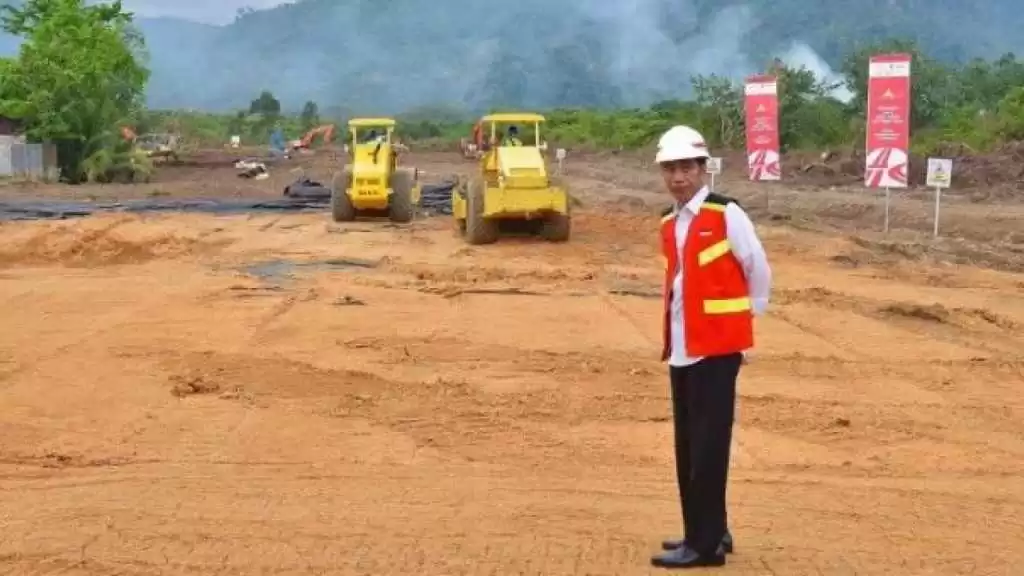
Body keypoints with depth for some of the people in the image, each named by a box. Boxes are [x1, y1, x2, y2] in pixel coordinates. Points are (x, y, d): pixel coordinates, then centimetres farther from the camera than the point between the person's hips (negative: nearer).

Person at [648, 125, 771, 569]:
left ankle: (705, 543, 0)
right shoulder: (669, 224, 12)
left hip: (716, 347, -7)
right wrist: (670, 337, 15)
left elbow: (759, 271, -3)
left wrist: (741, 321, 6)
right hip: (681, 348, 7)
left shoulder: (727, 214, -10)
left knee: (708, 445, -5)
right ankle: (707, 531, 23)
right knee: (688, 446, 12)